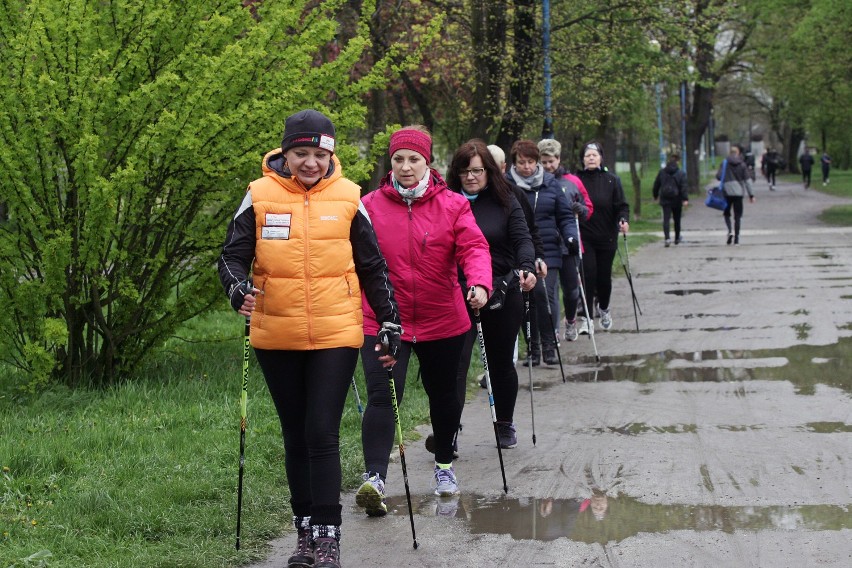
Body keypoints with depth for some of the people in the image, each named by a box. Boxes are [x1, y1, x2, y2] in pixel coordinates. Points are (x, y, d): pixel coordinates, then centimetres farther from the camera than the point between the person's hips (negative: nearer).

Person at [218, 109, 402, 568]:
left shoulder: (347, 198, 0)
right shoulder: (260, 197, -1)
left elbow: (373, 268, 8)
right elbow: (232, 256, 1)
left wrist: (391, 324, 7)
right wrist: (239, 289, -20)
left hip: (335, 336, -2)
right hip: (276, 338, 2)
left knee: (323, 435, -8)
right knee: (295, 438, 11)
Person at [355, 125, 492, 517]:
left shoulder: (452, 205, -1)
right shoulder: (370, 206, -2)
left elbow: (473, 248, -11)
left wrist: (479, 283, -30)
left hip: (442, 322, 2)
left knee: (443, 395, 18)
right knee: (382, 397, -15)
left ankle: (444, 465, 39)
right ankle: (374, 479, -22)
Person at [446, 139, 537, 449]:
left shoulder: (505, 202, 1)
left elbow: (522, 239, -7)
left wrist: (526, 268, -27)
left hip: (502, 295, 1)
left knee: (501, 362, 15)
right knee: (455, 362, -12)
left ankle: (505, 424, 33)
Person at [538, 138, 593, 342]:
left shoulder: (572, 181, 3)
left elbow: (589, 209, 9)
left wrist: (580, 209, -12)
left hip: (568, 245, 1)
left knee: (571, 288, 9)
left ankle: (570, 321, 32)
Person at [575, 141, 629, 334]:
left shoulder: (612, 180, 3)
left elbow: (621, 205, 2)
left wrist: (623, 220, -17)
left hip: (606, 238, 2)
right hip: (583, 237, -1)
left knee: (604, 276, 10)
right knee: (587, 276, -11)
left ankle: (604, 308, 36)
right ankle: (587, 318, -7)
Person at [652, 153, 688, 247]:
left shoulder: (662, 172, 2)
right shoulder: (681, 173, -6)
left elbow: (656, 185, 11)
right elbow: (684, 187, -13)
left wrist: (655, 196, 25)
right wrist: (685, 199, -16)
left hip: (665, 200, 1)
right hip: (676, 200, -1)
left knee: (666, 219, -5)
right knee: (677, 220, 15)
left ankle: (667, 238, -26)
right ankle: (677, 238, 29)